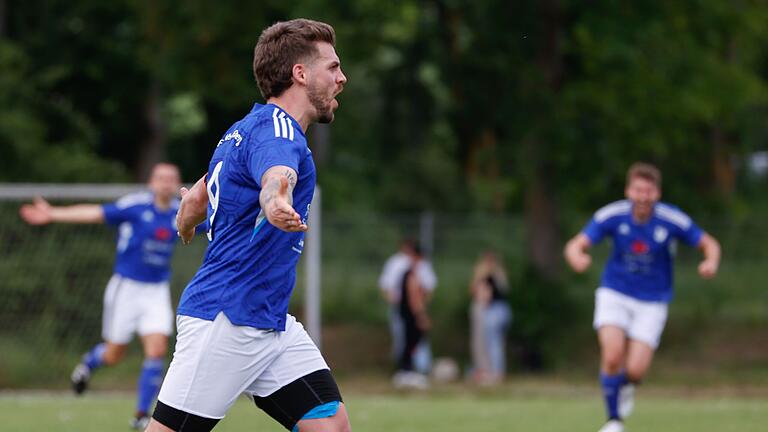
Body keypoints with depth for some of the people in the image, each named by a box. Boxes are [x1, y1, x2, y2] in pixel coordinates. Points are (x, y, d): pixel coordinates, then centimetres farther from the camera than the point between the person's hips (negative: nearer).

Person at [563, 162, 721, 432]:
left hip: (652, 302, 0)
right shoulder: (612, 215, -14)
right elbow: (575, 246, -16)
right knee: (612, 355, -23)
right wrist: (577, 258, -41)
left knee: (635, 370, -12)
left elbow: (710, 244, -4)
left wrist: (711, 263, -28)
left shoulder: (673, 220, -15)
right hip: (615, 295, 0)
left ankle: (626, 385, 28)